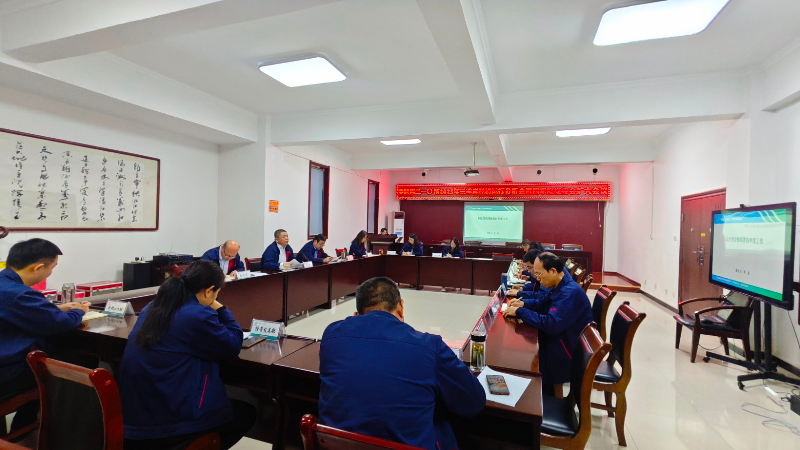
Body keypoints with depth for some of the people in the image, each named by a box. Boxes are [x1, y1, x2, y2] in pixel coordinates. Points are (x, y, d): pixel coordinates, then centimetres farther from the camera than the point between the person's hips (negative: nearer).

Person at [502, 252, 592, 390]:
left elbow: (551, 324, -35)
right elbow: (543, 303, 17)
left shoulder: (570, 292, -28)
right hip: (559, 340, 9)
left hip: (571, 352, -9)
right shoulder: (559, 286, 2)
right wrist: (523, 304, -1)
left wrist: (519, 312, -26)